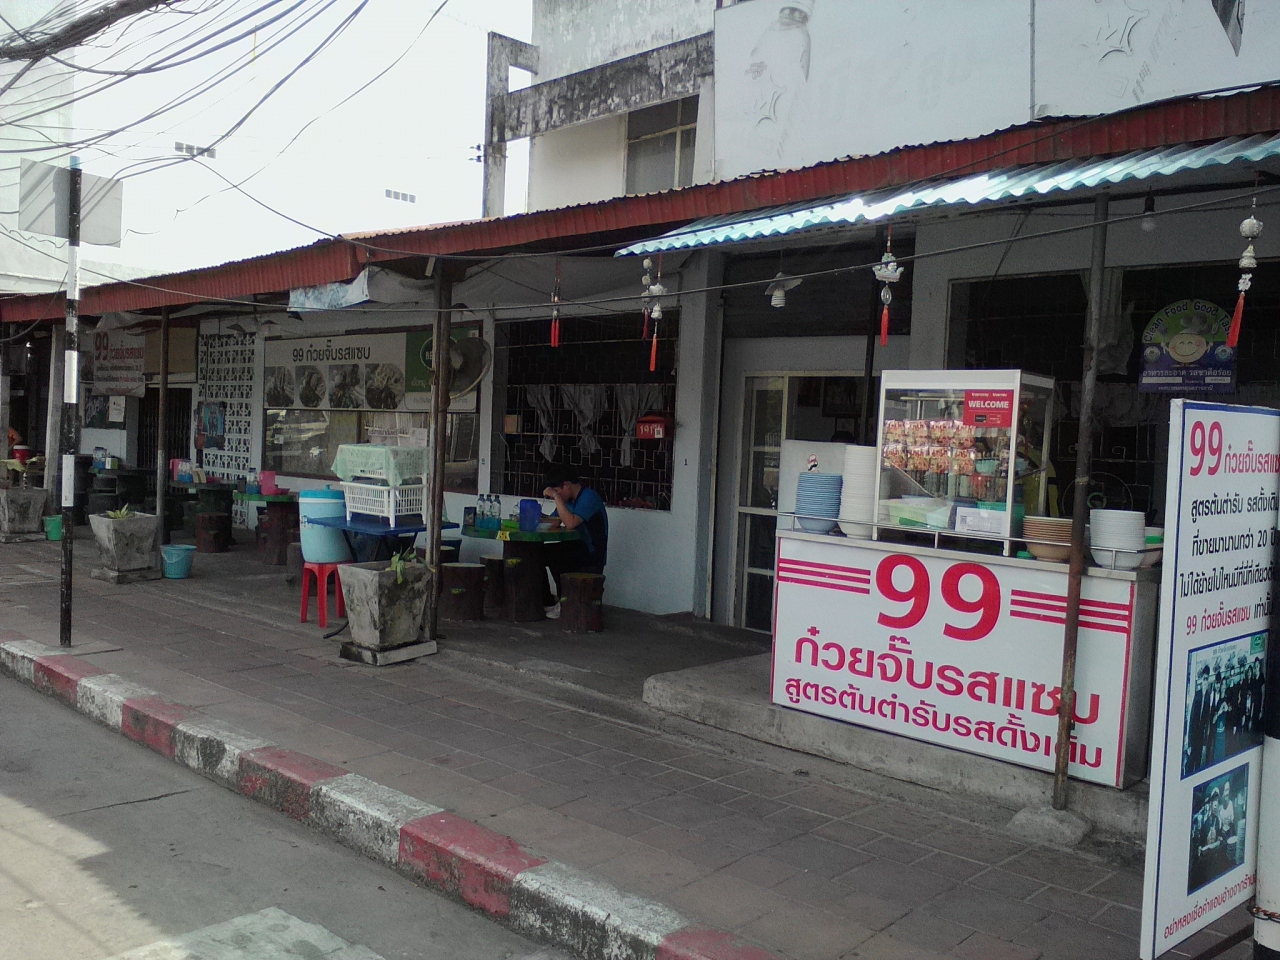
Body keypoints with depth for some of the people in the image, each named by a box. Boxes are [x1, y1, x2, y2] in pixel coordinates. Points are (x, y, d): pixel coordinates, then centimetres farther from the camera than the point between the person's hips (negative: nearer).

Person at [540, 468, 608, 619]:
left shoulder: (589, 497, -16)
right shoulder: (569, 499, 13)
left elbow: (570, 523, -28)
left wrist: (556, 496, -23)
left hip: (592, 556, -9)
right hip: (576, 550, 9)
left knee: (553, 554, -29)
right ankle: (547, 602, 6)